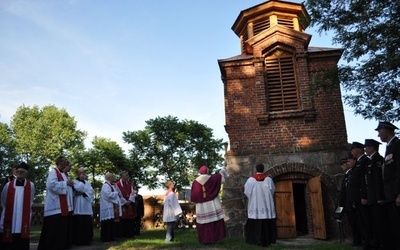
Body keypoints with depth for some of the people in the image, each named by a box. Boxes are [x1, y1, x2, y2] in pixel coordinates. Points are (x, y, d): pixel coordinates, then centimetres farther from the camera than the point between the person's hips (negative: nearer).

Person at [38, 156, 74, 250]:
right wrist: (66, 183, -16)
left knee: (61, 230, 11)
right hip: (55, 207, -9)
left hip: (62, 207, 9)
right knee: (53, 231, -6)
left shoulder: (62, 174, 19)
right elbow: (52, 185, -22)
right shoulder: (53, 172, -7)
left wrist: (70, 184, 5)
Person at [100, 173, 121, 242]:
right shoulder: (106, 186, -12)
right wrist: (116, 193, -10)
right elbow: (109, 195, -23)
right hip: (108, 208, -10)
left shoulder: (110, 185, 19)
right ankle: (106, 237, -4)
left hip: (111, 207, 10)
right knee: (108, 223, -8)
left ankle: (110, 237, 13)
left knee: (111, 223, 10)